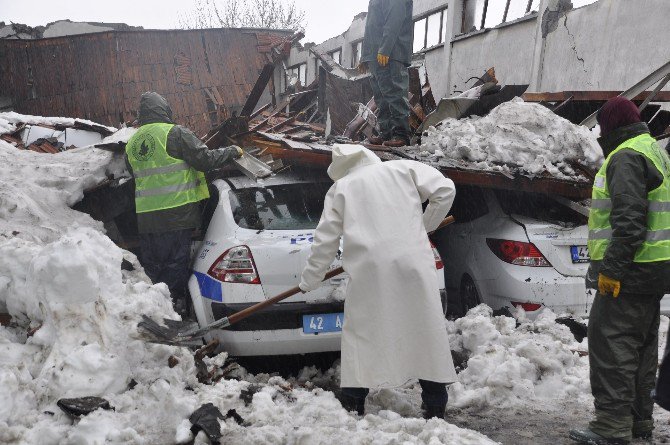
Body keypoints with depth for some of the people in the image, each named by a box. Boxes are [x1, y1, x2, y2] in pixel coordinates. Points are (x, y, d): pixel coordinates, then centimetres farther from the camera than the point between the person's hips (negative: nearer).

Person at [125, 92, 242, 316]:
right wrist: (233, 151, 4)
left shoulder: (132, 143, 11)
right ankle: (175, 304, 4)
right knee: (176, 263, 1)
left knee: (151, 264, 14)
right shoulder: (174, 133, -9)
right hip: (176, 213, -6)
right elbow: (205, 159, -10)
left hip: (145, 218, 6)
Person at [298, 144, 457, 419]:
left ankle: (353, 402, 15)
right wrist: (425, 226, 19)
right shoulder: (404, 169, 15)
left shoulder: (340, 189, 14)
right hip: (412, 263, 1)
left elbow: (325, 242, 14)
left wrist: (309, 281, 24)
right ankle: (435, 406, 14)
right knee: (425, 328, 9)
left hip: (368, 271, 0)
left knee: (361, 332, 12)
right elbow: (444, 190, 6)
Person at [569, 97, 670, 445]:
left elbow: (629, 220, -23)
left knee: (611, 344, -8)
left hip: (629, 272, -11)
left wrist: (611, 268, -22)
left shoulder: (626, 157, -13)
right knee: (641, 345, 14)